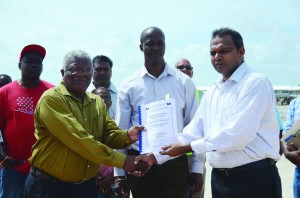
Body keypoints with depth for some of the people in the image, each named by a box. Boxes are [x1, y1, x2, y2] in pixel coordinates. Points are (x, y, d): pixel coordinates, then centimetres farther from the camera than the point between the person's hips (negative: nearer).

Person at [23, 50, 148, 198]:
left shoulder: (98, 102, 8)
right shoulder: (51, 99, -15)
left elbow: (110, 135, 4)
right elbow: (77, 139, -24)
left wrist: (128, 135, -19)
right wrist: (122, 160, -24)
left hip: (87, 185, 6)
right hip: (50, 186, -6)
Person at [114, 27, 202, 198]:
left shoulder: (184, 82, 0)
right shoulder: (129, 86, 0)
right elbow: (121, 131, 3)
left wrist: (197, 168, 0)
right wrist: (119, 172, 2)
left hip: (175, 163, 0)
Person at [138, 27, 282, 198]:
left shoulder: (256, 83, -12)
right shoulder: (211, 93, 13)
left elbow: (237, 135, -21)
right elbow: (193, 132, 11)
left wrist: (187, 147, -15)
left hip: (254, 179, -7)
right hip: (219, 179, 7)